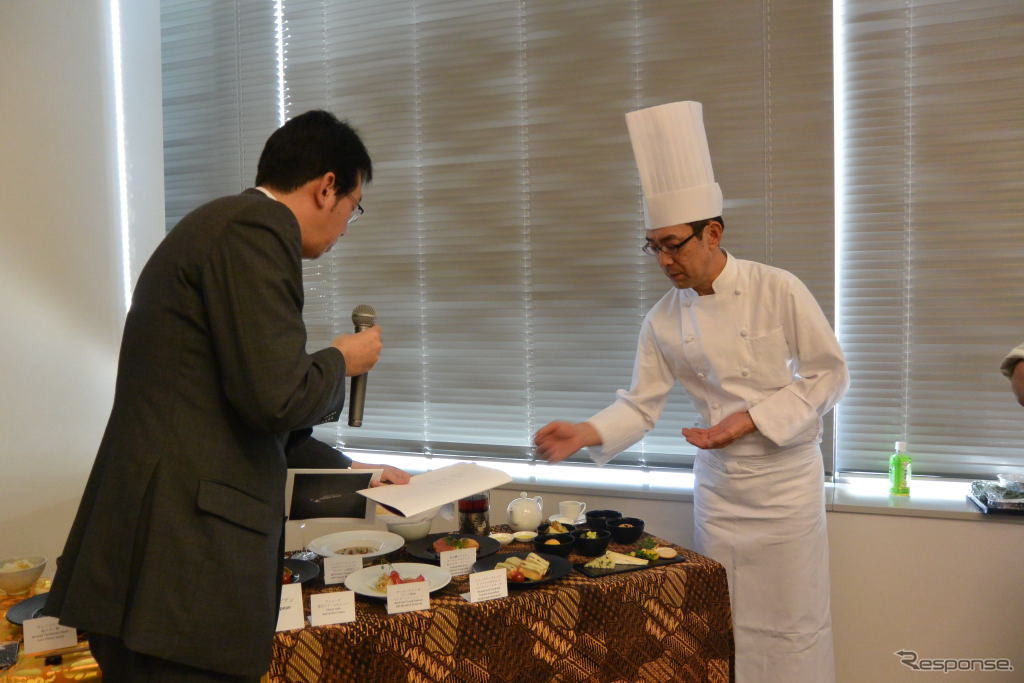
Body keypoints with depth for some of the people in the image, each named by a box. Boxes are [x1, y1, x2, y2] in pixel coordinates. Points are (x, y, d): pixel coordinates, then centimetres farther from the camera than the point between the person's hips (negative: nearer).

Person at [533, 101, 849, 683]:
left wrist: (751, 420, -19)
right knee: (724, 624, 12)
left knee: (793, 625, 5)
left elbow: (830, 375, -9)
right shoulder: (663, 321, -4)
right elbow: (642, 406, -1)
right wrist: (587, 434, -19)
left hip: (784, 478, -3)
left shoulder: (777, 291, -14)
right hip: (718, 482, 3)